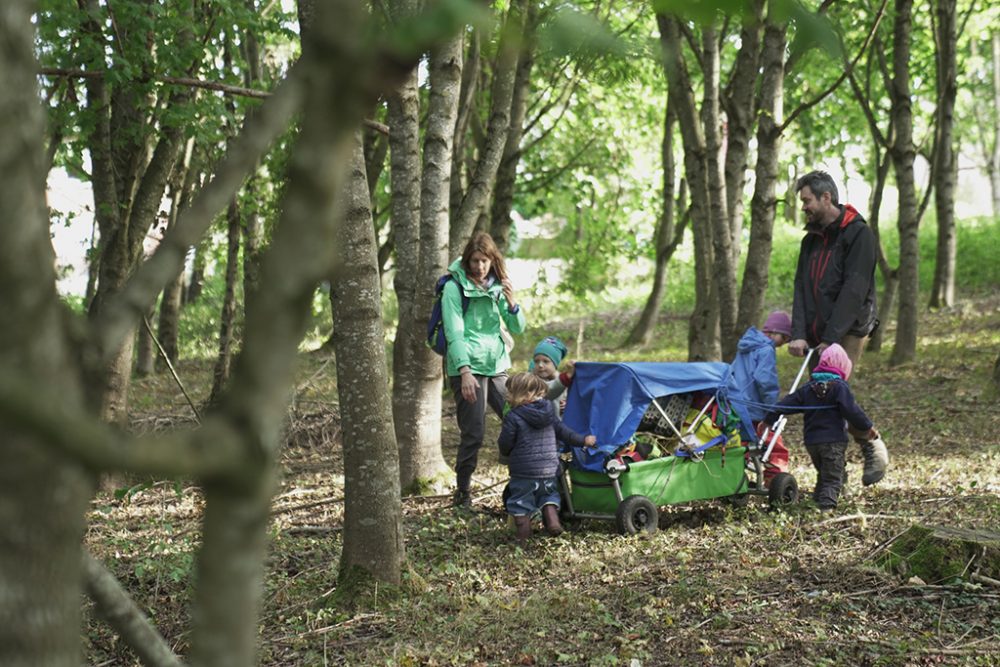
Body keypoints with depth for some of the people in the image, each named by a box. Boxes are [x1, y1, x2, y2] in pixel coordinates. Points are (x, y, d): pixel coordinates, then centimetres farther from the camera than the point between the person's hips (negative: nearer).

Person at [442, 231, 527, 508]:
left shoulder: (497, 286, 10)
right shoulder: (454, 287, -7)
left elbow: (517, 328, 9)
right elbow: (454, 333, -13)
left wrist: (511, 302, -11)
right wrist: (465, 372, -23)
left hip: (497, 366, 6)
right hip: (468, 368, -6)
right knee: (473, 433, -7)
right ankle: (462, 493, 8)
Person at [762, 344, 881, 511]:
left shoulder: (808, 388, 10)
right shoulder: (839, 387, -7)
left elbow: (786, 404, 11)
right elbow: (851, 411, -12)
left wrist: (768, 420, 19)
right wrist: (868, 427, -2)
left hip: (811, 441, 6)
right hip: (834, 441, -6)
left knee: (823, 474, 22)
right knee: (833, 478, -6)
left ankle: (818, 500, 16)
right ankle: (826, 505, -24)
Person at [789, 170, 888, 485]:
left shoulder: (858, 234, -7)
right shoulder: (811, 240, 16)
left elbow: (854, 290, -14)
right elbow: (801, 289, 8)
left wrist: (831, 338, -20)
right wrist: (798, 334, -6)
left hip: (849, 331, -7)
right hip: (817, 335, 7)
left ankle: (873, 448, 1)